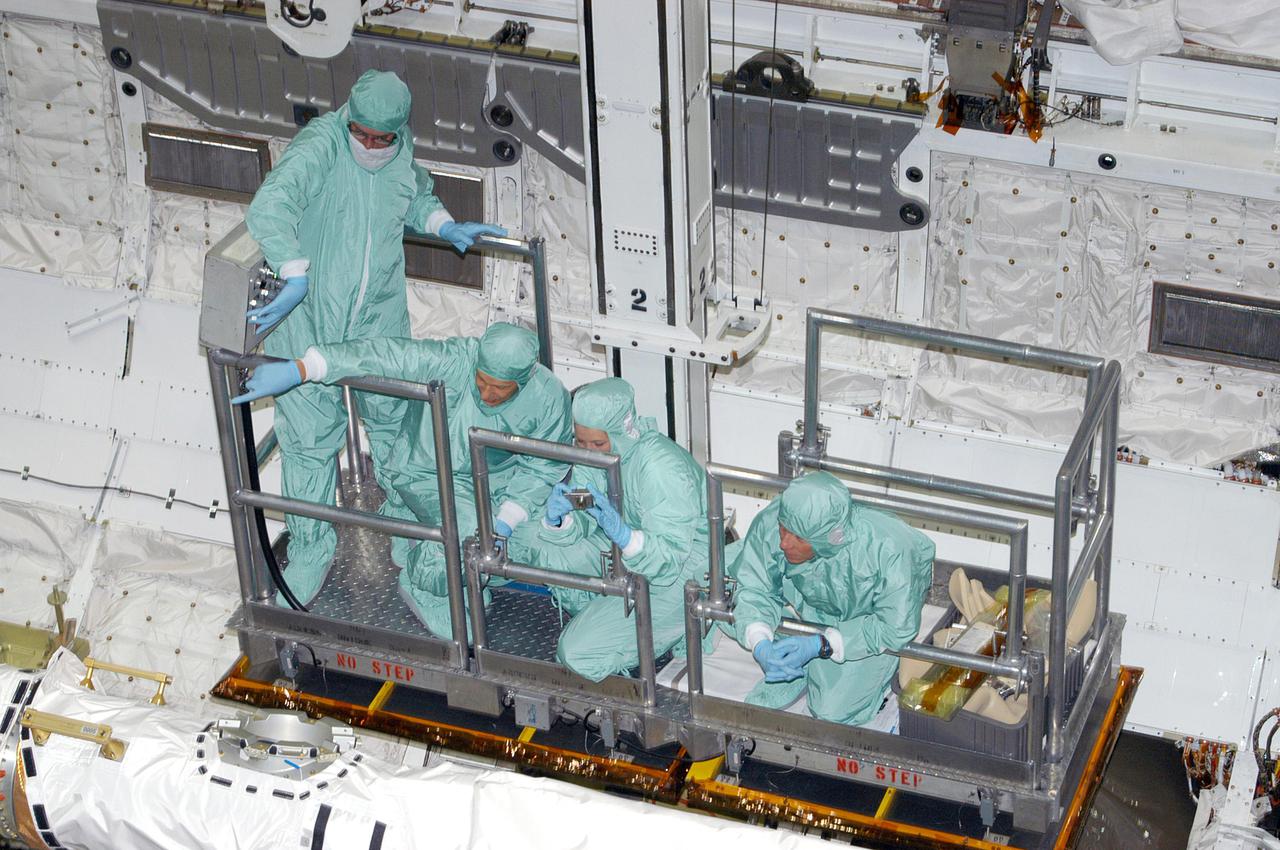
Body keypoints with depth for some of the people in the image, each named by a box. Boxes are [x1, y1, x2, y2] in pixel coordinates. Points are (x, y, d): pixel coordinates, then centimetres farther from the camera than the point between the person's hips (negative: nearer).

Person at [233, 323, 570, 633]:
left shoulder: (549, 396, -18)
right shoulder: (450, 362, -29)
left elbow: (540, 468, -7)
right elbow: (377, 355, -35)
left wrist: (505, 524, -19)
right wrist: (296, 370, -44)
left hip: (501, 479, 5)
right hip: (432, 477, -4)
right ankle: (421, 581, 2)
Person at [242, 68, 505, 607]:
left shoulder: (402, 155, -3)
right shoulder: (321, 145, -23)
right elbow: (270, 208, -39)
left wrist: (445, 225, 5)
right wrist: (297, 279, -49)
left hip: (377, 317, 5)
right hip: (307, 315, -5)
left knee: (391, 416, 16)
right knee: (309, 433, 2)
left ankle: (406, 511, 43)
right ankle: (310, 549, 18)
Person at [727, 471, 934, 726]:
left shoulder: (888, 548, -39)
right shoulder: (770, 524, -30)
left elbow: (897, 628, -26)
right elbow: (754, 590, -14)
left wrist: (820, 645, -34)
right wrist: (760, 645, -34)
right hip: (809, 609, 3)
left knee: (833, 712, -10)